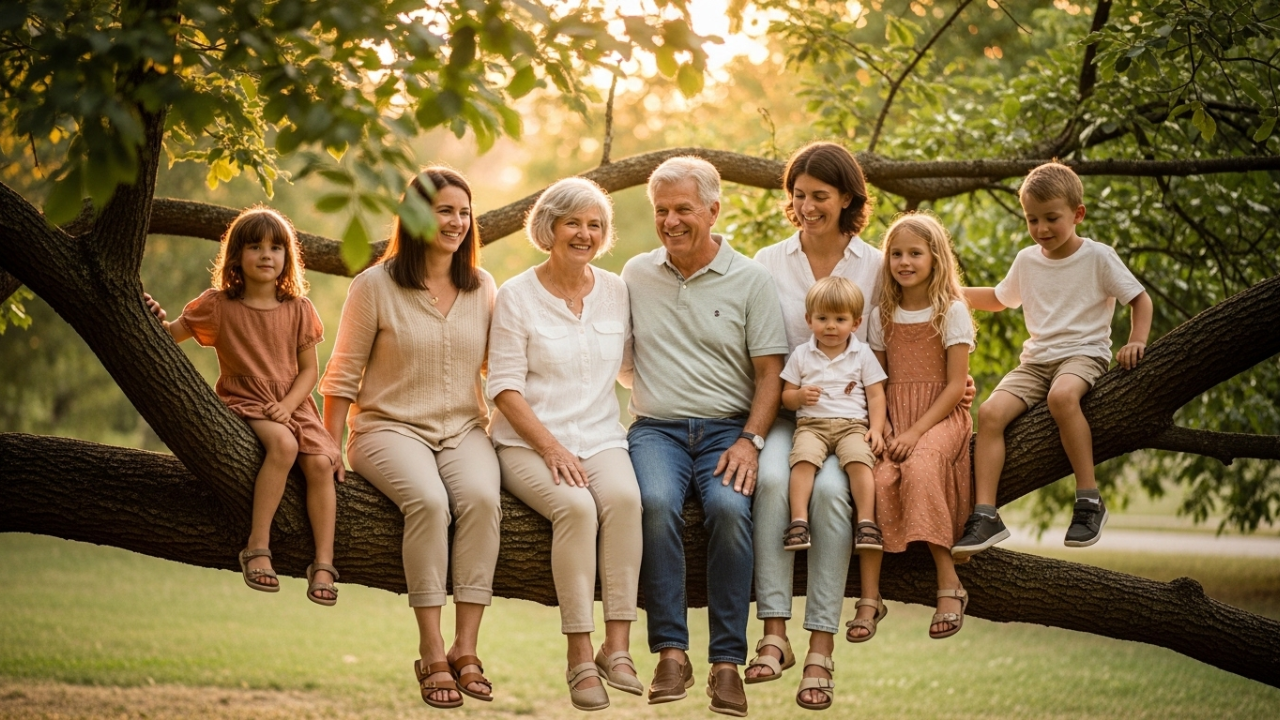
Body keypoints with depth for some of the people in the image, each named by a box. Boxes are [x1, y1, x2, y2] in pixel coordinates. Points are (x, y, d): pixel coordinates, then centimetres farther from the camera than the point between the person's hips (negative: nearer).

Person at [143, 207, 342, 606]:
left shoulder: (298, 309, 6)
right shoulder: (218, 305, 2)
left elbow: (309, 369, 6)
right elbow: (171, 334, 4)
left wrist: (287, 404, -11)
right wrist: (155, 318, -19)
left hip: (292, 406, 3)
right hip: (243, 405, -3)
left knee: (320, 463, -25)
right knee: (283, 443, -35)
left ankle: (323, 563, -21)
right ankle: (257, 547, -29)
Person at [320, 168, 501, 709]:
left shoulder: (481, 288, 10)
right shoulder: (375, 286, 0)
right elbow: (343, 375, 3)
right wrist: (329, 446, -5)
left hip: (464, 430, 3)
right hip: (391, 427, -3)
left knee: (480, 499, -31)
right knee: (428, 501, -34)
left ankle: (465, 649, -28)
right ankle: (431, 654, -29)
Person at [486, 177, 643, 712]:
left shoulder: (617, 292, 11)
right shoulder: (516, 296, 0)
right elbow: (506, 387, -5)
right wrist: (551, 448, -15)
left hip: (600, 438, 3)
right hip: (528, 441, -3)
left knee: (623, 496, -31)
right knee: (575, 506, -33)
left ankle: (617, 646, -28)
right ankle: (580, 656, -27)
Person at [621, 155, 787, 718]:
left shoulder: (750, 280, 5)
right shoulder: (635, 275, 13)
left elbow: (769, 374, 2)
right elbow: (620, 362, 18)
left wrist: (750, 440, -11)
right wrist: (643, 381, -4)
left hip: (726, 429, -1)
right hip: (656, 430, 1)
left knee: (730, 508, -31)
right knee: (656, 503, -31)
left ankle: (727, 662, -25)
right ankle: (671, 653, -27)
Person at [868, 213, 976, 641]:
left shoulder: (952, 311, 0)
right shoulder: (883, 315, 13)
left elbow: (955, 386, -6)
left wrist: (916, 432, -16)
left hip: (940, 416, -3)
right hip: (894, 417, 3)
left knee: (919, 468, -34)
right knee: (880, 479, -27)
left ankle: (949, 583, -27)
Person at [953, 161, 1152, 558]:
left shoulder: (1098, 257, 0)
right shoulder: (1027, 260, 14)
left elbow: (1140, 299, 5)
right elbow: (999, 299, 32)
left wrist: (1136, 342, -11)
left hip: (1083, 354, -5)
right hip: (1036, 359, 5)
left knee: (1062, 395, -40)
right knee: (990, 411, -23)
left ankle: (1089, 500, -32)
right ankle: (985, 515, -25)